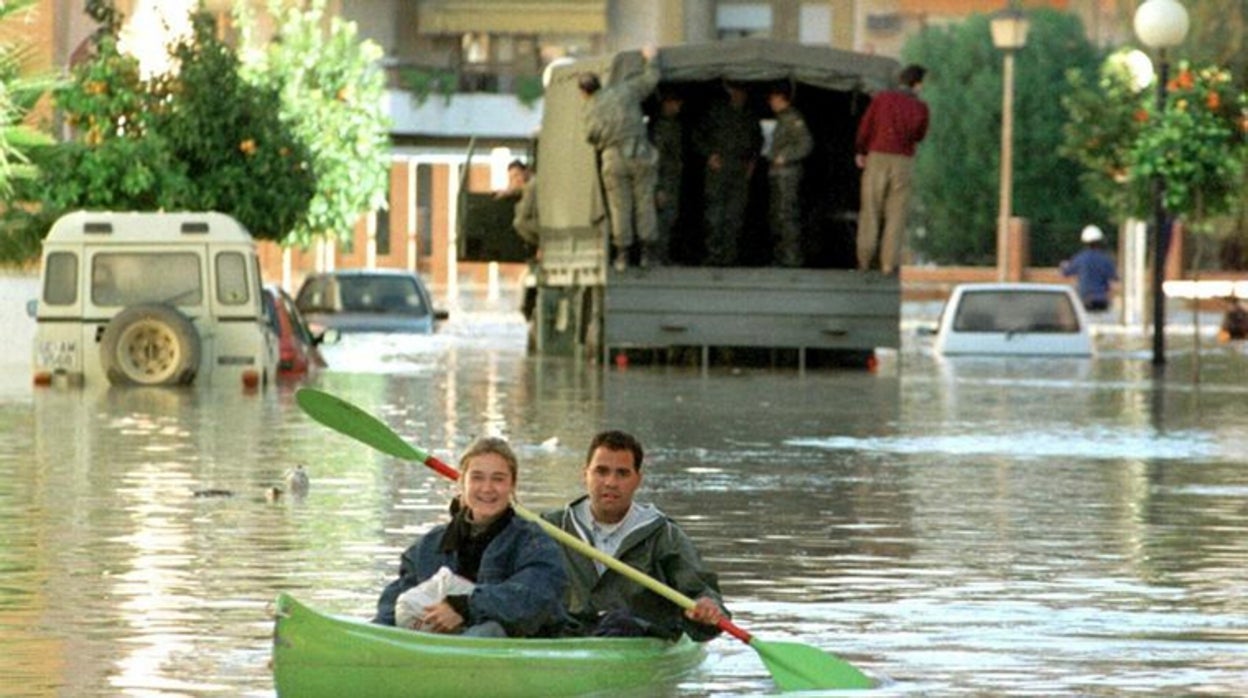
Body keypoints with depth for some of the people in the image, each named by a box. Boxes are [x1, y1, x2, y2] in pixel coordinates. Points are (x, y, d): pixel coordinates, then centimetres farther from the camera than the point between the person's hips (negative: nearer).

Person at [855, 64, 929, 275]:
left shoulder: (882, 98, -2)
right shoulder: (920, 107, -1)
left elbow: (865, 127, 0)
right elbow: (920, 136, 10)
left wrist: (860, 152, 13)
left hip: (877, 157, 0)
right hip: (903, 161, 0)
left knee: (870, 210, 6)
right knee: (896, 214, 4)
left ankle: (864, 259, 3)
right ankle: (889, 263, -1)